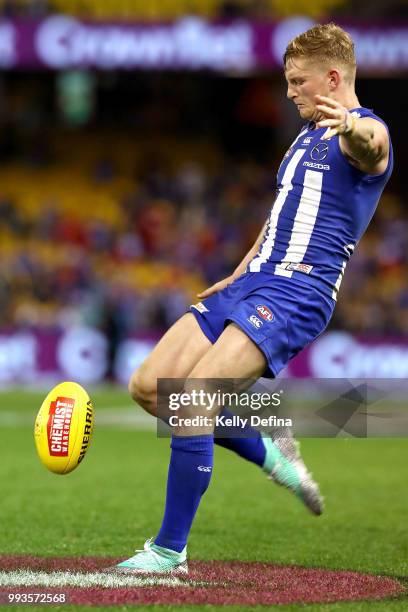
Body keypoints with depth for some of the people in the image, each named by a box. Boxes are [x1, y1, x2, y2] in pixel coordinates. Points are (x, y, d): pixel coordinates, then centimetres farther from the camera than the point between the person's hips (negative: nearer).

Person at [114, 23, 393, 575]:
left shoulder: (364, 131, -8)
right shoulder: (307, 137, 22)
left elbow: (369, 143, -36)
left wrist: (349, 126, -60)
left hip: (297, 292, -10)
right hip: (252, 282, 10)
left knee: (192, 396, -24)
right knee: (148, 386, 3)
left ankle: (171, 551, -14)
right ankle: (269, 454, 19)